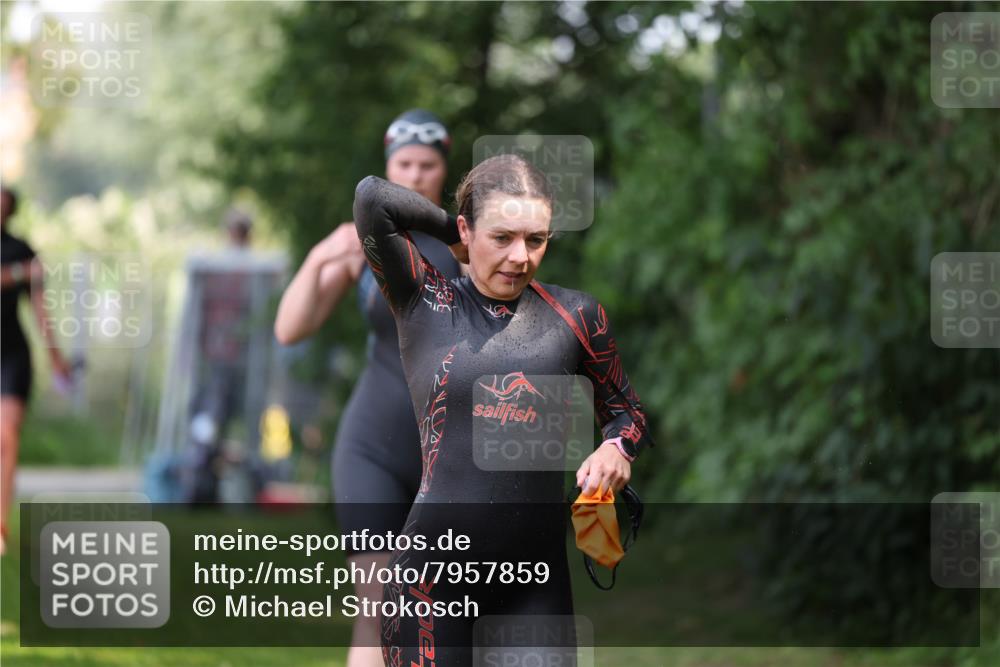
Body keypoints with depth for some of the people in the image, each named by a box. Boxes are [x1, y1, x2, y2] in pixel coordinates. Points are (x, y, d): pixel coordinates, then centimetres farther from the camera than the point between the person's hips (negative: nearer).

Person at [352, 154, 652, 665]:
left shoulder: (574, 315, 8)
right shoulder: (426, 303, 3)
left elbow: (627, 413, 19)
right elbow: (372, 198, -10)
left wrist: (616, 449, -4)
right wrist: (459, 238, 5)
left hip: (539, 578, 2)